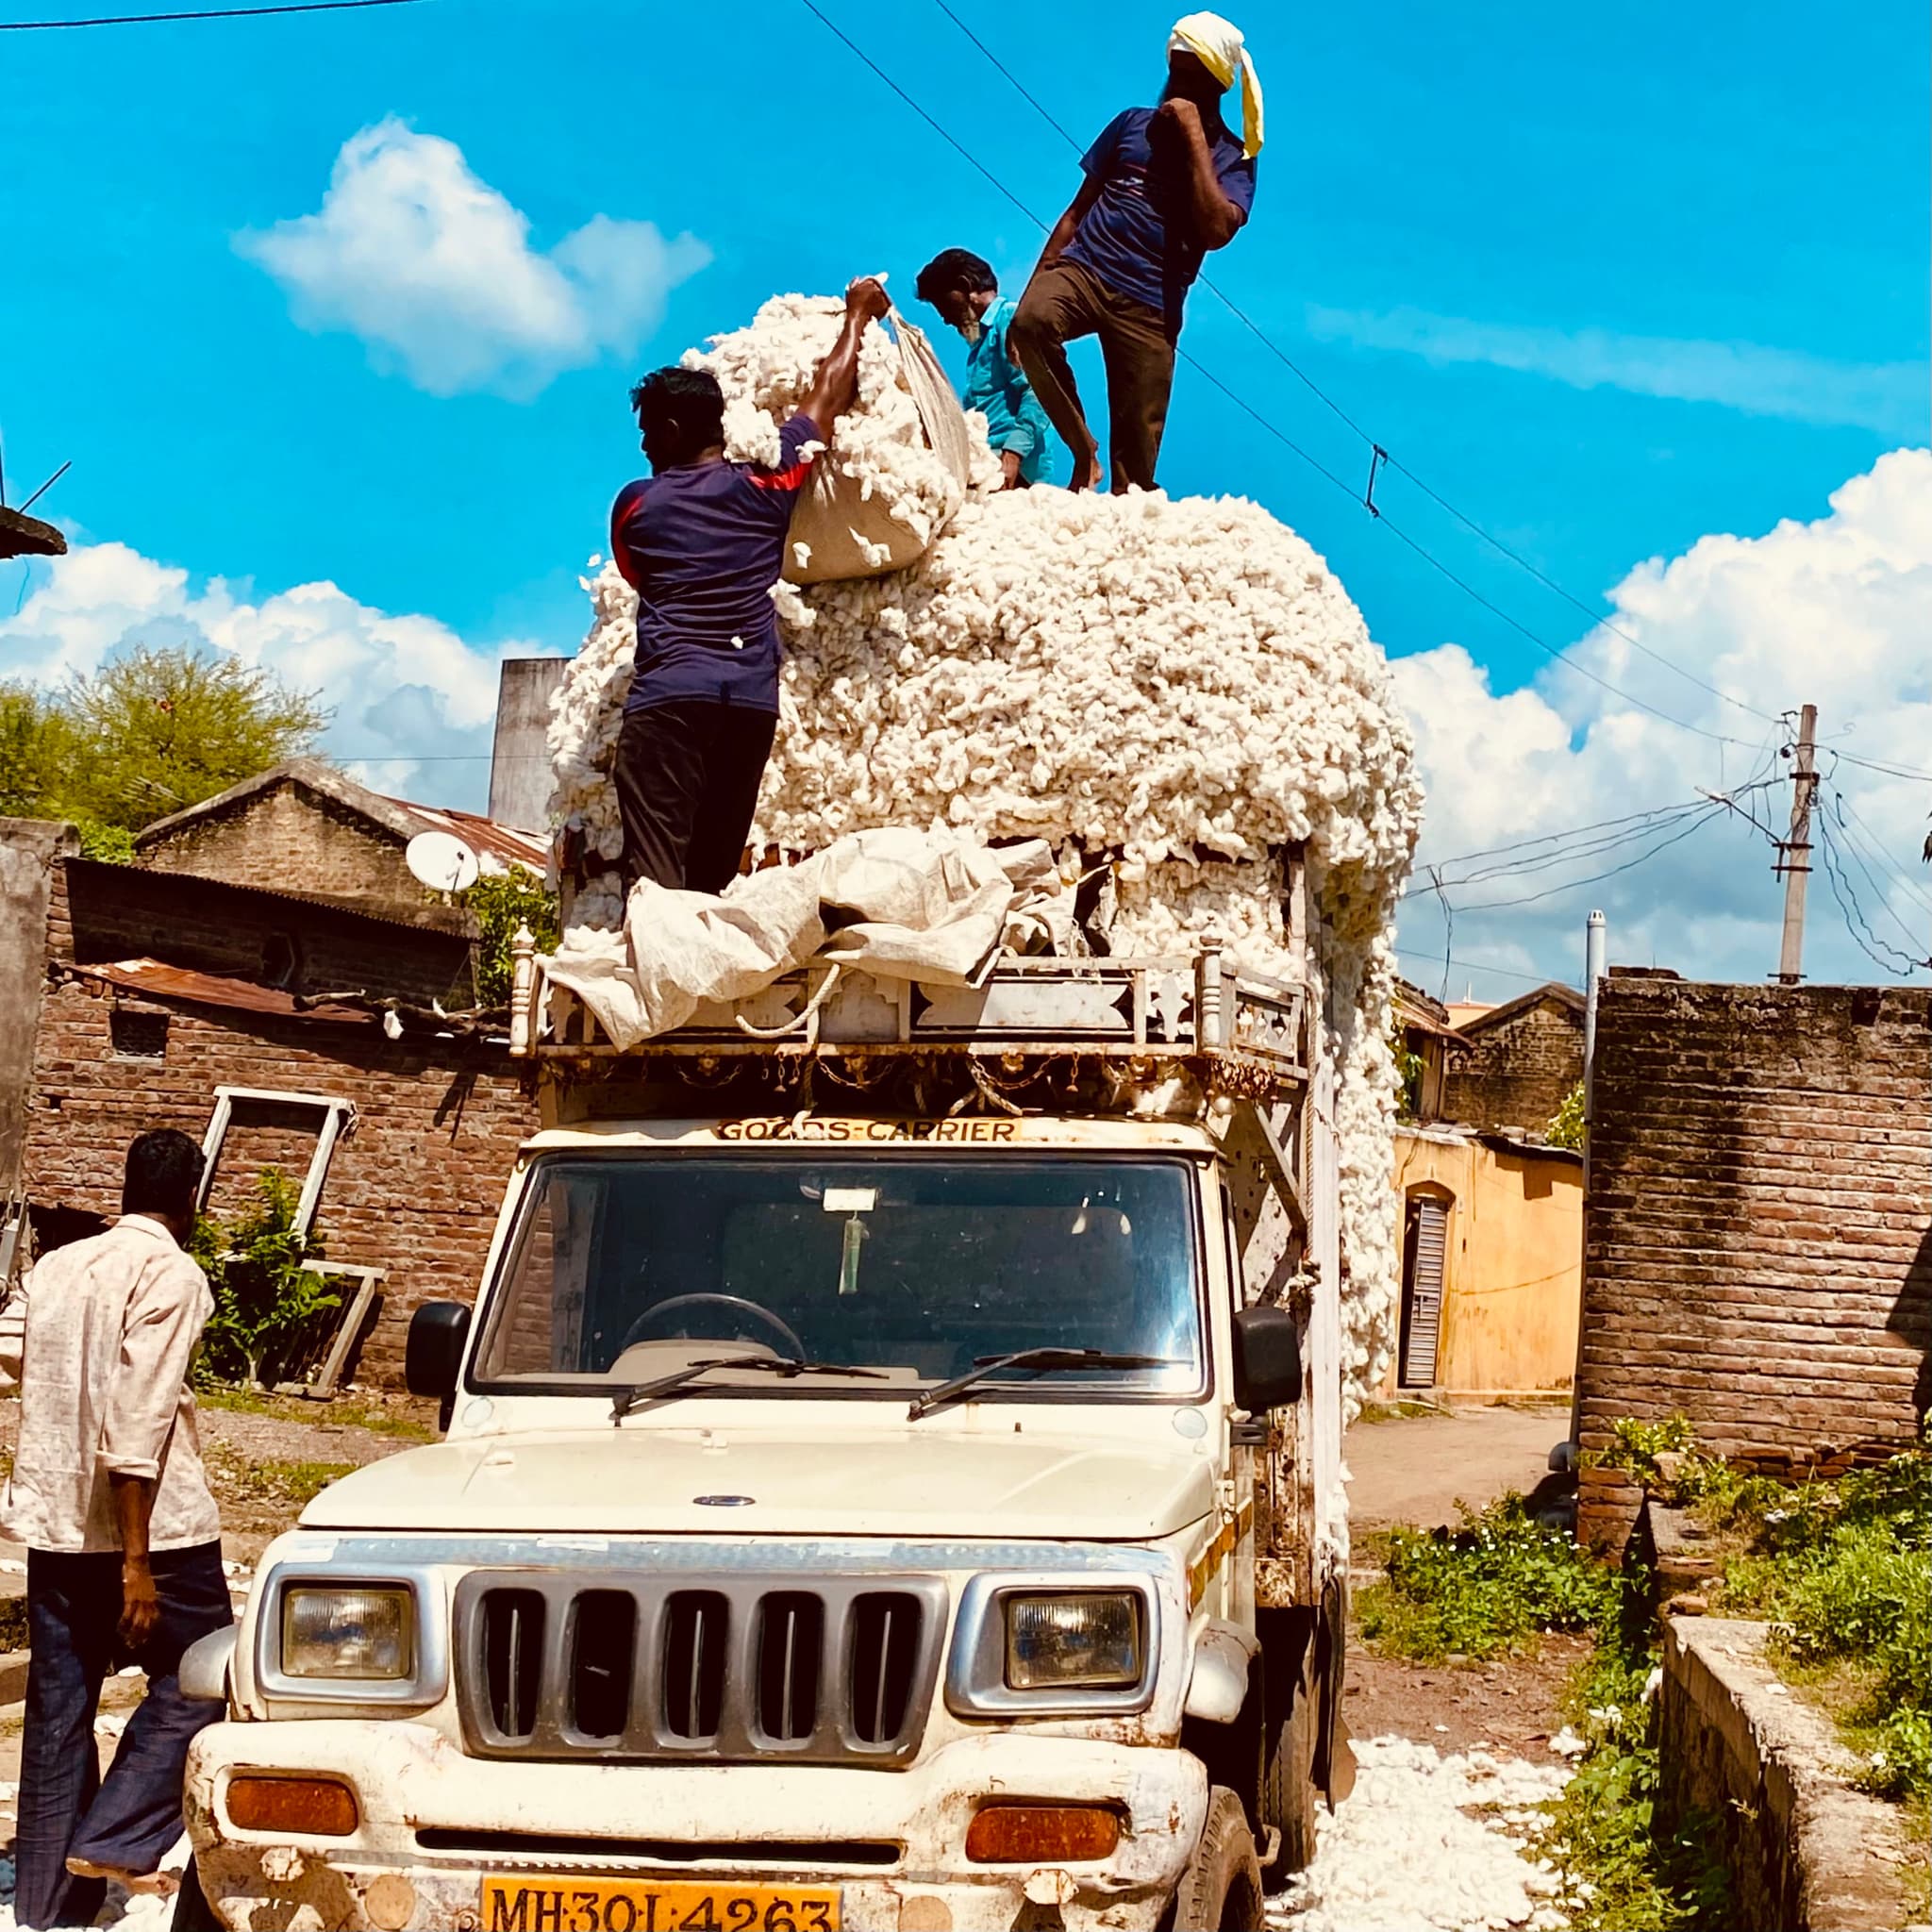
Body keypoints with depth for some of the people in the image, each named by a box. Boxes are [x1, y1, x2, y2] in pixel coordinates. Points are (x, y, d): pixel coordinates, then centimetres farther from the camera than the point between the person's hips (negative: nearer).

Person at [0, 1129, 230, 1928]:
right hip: (150, 1524, -6)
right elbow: (136, 1422, -18)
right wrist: (136, 1560, -18)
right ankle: (115, 1840, -1)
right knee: (193, 1682, 8)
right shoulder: (170, 1275, -11)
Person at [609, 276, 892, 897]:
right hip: (752, 699, 2)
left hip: (666, 694, -2)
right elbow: (827, 399, 22)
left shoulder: (633, 506, 12)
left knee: (653, 876, -15)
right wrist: (857, 315, 35)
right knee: (710, 878, 6)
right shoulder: (764, 486, 12)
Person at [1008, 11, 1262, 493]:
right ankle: (1083, 451, -17)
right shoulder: (1134, 123, 15)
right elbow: (1079, 207, 16)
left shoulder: (1233, 158, 7)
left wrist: (1195, 135, -10)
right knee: (1028, 323, -32)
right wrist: (1037, 280, 7)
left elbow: (1215, 232, -13)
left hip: (1148, 304, -2)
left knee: (1136, 451, -6)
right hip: (1083, 268, 2)